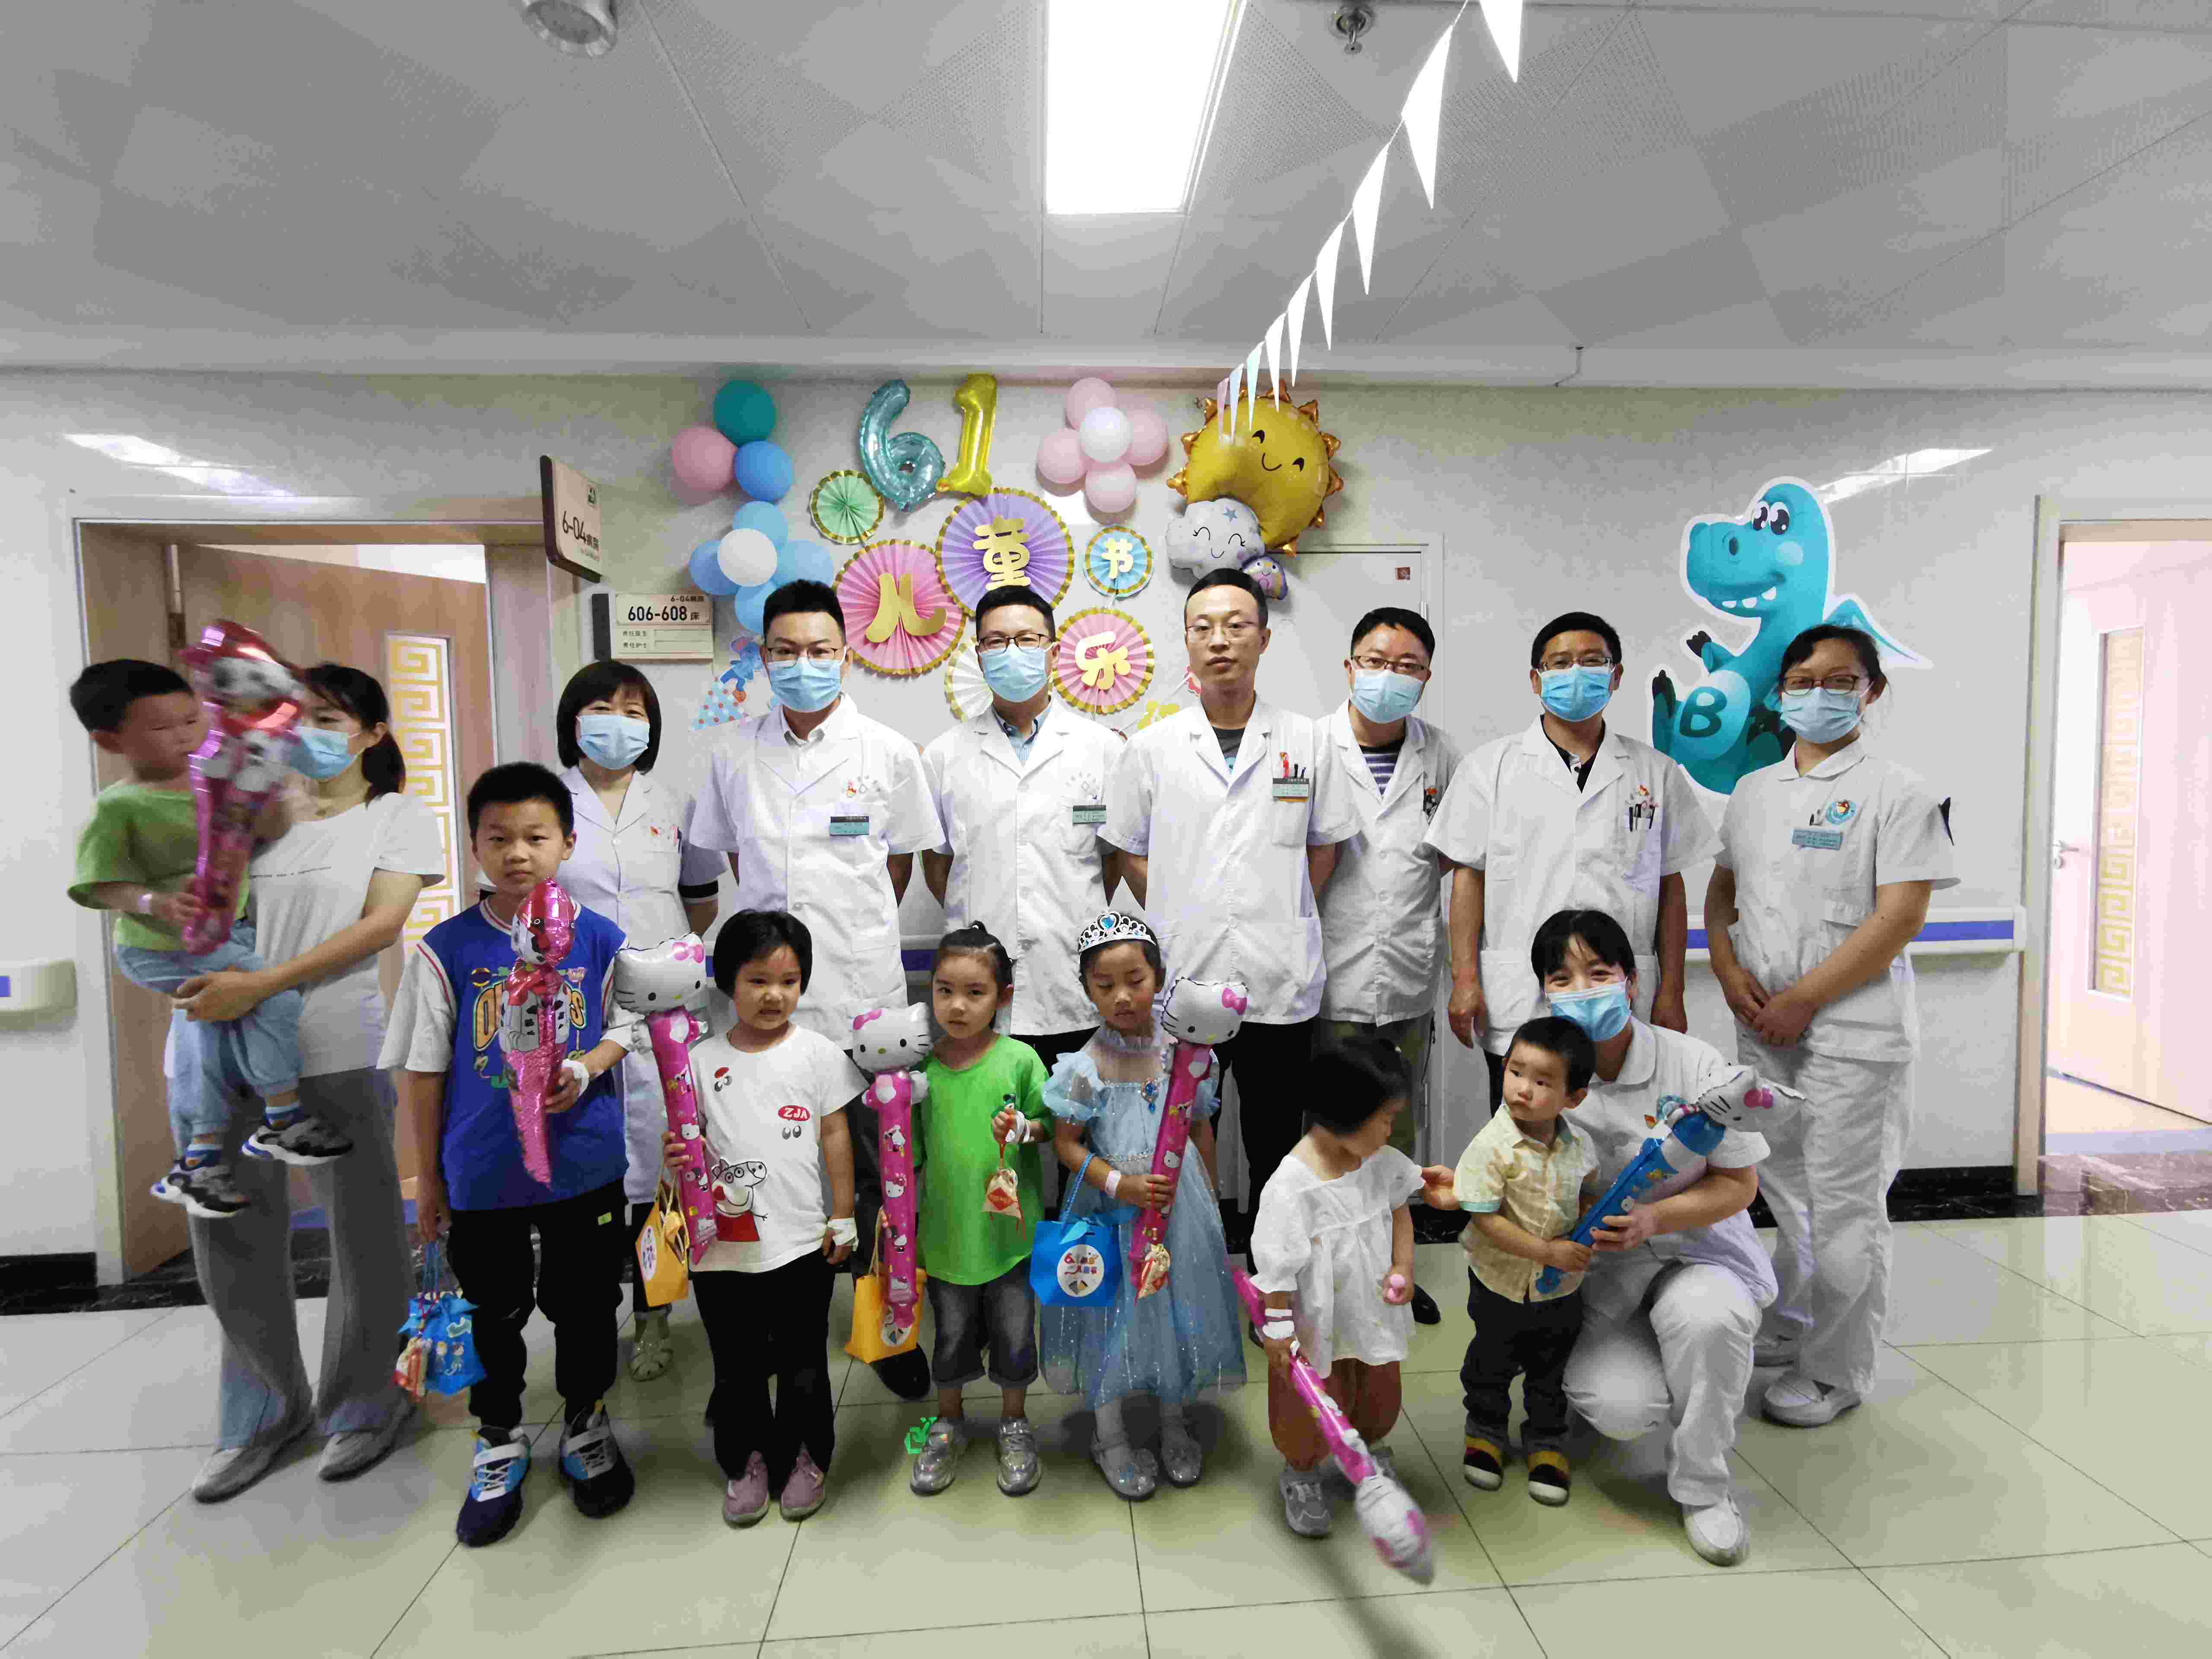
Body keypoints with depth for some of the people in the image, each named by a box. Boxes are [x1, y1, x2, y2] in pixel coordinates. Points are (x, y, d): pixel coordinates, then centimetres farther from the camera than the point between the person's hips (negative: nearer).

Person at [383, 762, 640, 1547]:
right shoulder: (446, 949, -8)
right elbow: (422, 1070, -2)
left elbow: (623, 1031, 3)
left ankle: (586, 1425, 40)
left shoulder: (602, 940, -7)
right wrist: (428, 1175, 2)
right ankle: (499, 1443, 40)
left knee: (585, 1303, 16)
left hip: (585, 1164, 0)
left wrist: (585, 1069, -19)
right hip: (481, 1172, 0)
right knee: (493, 1312, 17)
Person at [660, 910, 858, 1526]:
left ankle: (804, 1457, 35)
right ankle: (746, 1460, 36)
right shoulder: (702, 1059, -1)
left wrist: (842, 1218, 1)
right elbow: (691, 1139, 6)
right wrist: (677, 1153, -17)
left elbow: (835, 1137, 1)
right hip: (723, 1244, 1)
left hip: (800, 1244, -1)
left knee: (802, 1365, 14)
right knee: (737, 1366, 16)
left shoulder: (818, 1054, -4)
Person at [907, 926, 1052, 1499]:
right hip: (946, 1231, 1)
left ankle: (1014, 1423, 39)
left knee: (1014, 1334, 15)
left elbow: (1051, 1124, -2)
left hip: (1011, 1228, -1)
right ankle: (949, 1422, 43)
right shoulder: (920, 1068, -7)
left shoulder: (1021, 1059, -12)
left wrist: (1026, 1129, -23)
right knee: (951, 1335, 19)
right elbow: (910, 1155, 2)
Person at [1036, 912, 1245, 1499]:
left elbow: (1201, 1129, 5)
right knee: (1117, 1314, 10)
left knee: (1180, 1309, 15)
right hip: (1113, 1210, -3)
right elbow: (1066, 1144, -10)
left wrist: (1210, 1202, 9)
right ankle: (1111, 1437, 34)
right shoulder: (1087, 1066, -15)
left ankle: (1175, 1426, 41)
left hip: (1180, 1206, 3)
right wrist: (1120, 1185, -22)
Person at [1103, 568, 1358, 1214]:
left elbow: (1324, 846, 10)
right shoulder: (1151, 747, 2)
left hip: (1282, 984, 0)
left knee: (1275, 1148, 14)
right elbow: (1132, 853, 8)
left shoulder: (1306, 741, 2)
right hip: (1180, 982, 0)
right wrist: (1180, 924, 1)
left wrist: (1280, 920, 4)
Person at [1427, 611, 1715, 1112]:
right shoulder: (1492, 766, 6)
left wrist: (1671, 995, 6)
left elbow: (1670, 889, 10)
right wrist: (1465, 980, -4)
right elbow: (1468, 877, 3)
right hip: (1516, 1011, -1)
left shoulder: (1657, 773, 10)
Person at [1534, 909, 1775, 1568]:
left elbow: (1739, 1184, -5)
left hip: (1695, 1248, 0)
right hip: (1597, 1272, 1)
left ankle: (1703, 1487, -6)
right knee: (1616, 1409, -22)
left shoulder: (1696, 1066, -12)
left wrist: (1654, 1219, -21)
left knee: (1709, 1318, -35)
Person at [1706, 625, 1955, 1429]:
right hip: (1763, 1026, 6)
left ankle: (1836, 1373, 18)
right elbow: (1721, 888, 17)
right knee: (1785, 1188, 17)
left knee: (1845, 1206, 3)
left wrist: (1804, 1000, -16)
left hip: (1852, 1030, -5)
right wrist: (1728, 969, -1)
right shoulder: (1752, 792, 11)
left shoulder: (1898, 794, -7)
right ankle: (1789, 1326, 35)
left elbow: (1901, 916, -13)